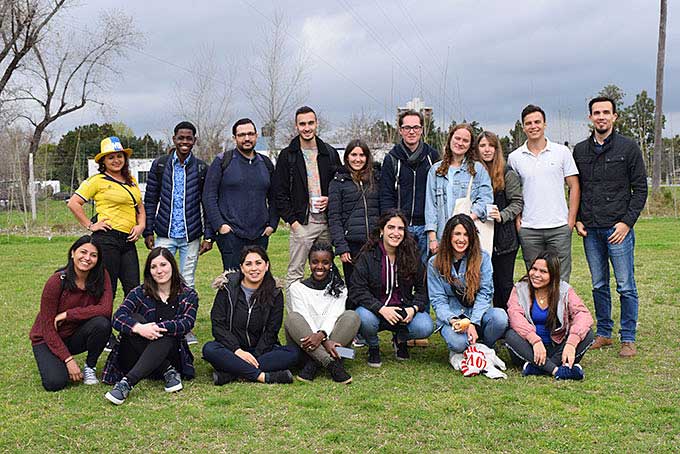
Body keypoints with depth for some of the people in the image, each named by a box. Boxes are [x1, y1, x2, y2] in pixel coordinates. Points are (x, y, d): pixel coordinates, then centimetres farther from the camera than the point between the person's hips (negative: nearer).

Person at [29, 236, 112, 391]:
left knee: (102, 324, -29)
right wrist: (69, 359, -23)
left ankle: (90, 367, -4)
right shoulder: (56, 282, -21)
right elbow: (48, 328, -18)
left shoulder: (101, 276, -13)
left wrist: (67, 314, -25)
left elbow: (106, 310, -25)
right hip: (48, 339, -3)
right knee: (55, 383, -26)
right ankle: (52, 363, 10)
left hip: (77, 335, 3)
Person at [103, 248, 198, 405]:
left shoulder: (188, 295, 5)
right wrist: (138, 328, -33)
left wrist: (157, 327, -29)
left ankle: (126, 383, -46)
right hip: (134, 357, 1)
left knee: (166, 335, -33)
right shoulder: (139, 293, 5)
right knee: (135, 319, -25)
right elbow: (118, 318, -12)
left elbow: (187, 323, -14)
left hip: (170, 354, -1)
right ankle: (168, 372, -28)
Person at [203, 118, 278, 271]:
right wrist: (219, 225, -11)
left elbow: (274, 198, 20)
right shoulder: (222, 161, 1)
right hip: (231, 234, -4)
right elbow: (209, 196, -3)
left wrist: (272, 224, 8)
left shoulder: (266, 164, 14)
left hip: (260, 235, 4)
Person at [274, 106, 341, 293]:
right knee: (295, 273, -3)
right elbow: (280, 193, -1)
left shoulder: (330, 153, 11)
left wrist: (331, 200, -4)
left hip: (326, 222, 3)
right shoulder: (287, 155, 2)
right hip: (301, 223, -3)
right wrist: (292, 220, -9)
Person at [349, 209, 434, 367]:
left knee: (425, 328, -26)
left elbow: (422, 289, 6)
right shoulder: (367, 256, -7)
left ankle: (400, 339, 13)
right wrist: (382, 309, -25)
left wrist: (414, 308, -14)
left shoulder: (412, 256, 2)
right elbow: (357, 290, -13)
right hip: (375, 309, -2)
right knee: (364, 317, -36)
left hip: (404, 311, 2)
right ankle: (373, 347, 2)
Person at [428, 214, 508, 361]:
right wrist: (452, 320, -21)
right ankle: (457, 353, 6)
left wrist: (474, 323, -17)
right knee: (459, 342, -35)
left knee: (499, 317, -32)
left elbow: (485, 293, -5)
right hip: (451, 317, -1)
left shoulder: (482, 258, 1)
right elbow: (437, 300, -2)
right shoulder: (435, 263, 1)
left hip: (477, 314, 2)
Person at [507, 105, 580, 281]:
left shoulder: (562, 152, 4)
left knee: (561, 280, 3)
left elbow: (574, 187, 6)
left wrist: (571, 220, -1)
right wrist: (517, 221, 0)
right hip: (528, 230, 1)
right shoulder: (514, 157, 5)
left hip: (559, 227, 0)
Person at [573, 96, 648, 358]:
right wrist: (577, 220, 5)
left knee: (626, 286, -1)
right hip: (590, 230, 4)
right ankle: (603, 333, 21)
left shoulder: (628, 148, 1)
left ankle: (628, 339, 8)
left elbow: (640, 189, 0)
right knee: (599, 285, 11)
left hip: (618, 228, -4)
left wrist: (627, 221, -9)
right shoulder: (580, 151, 11)